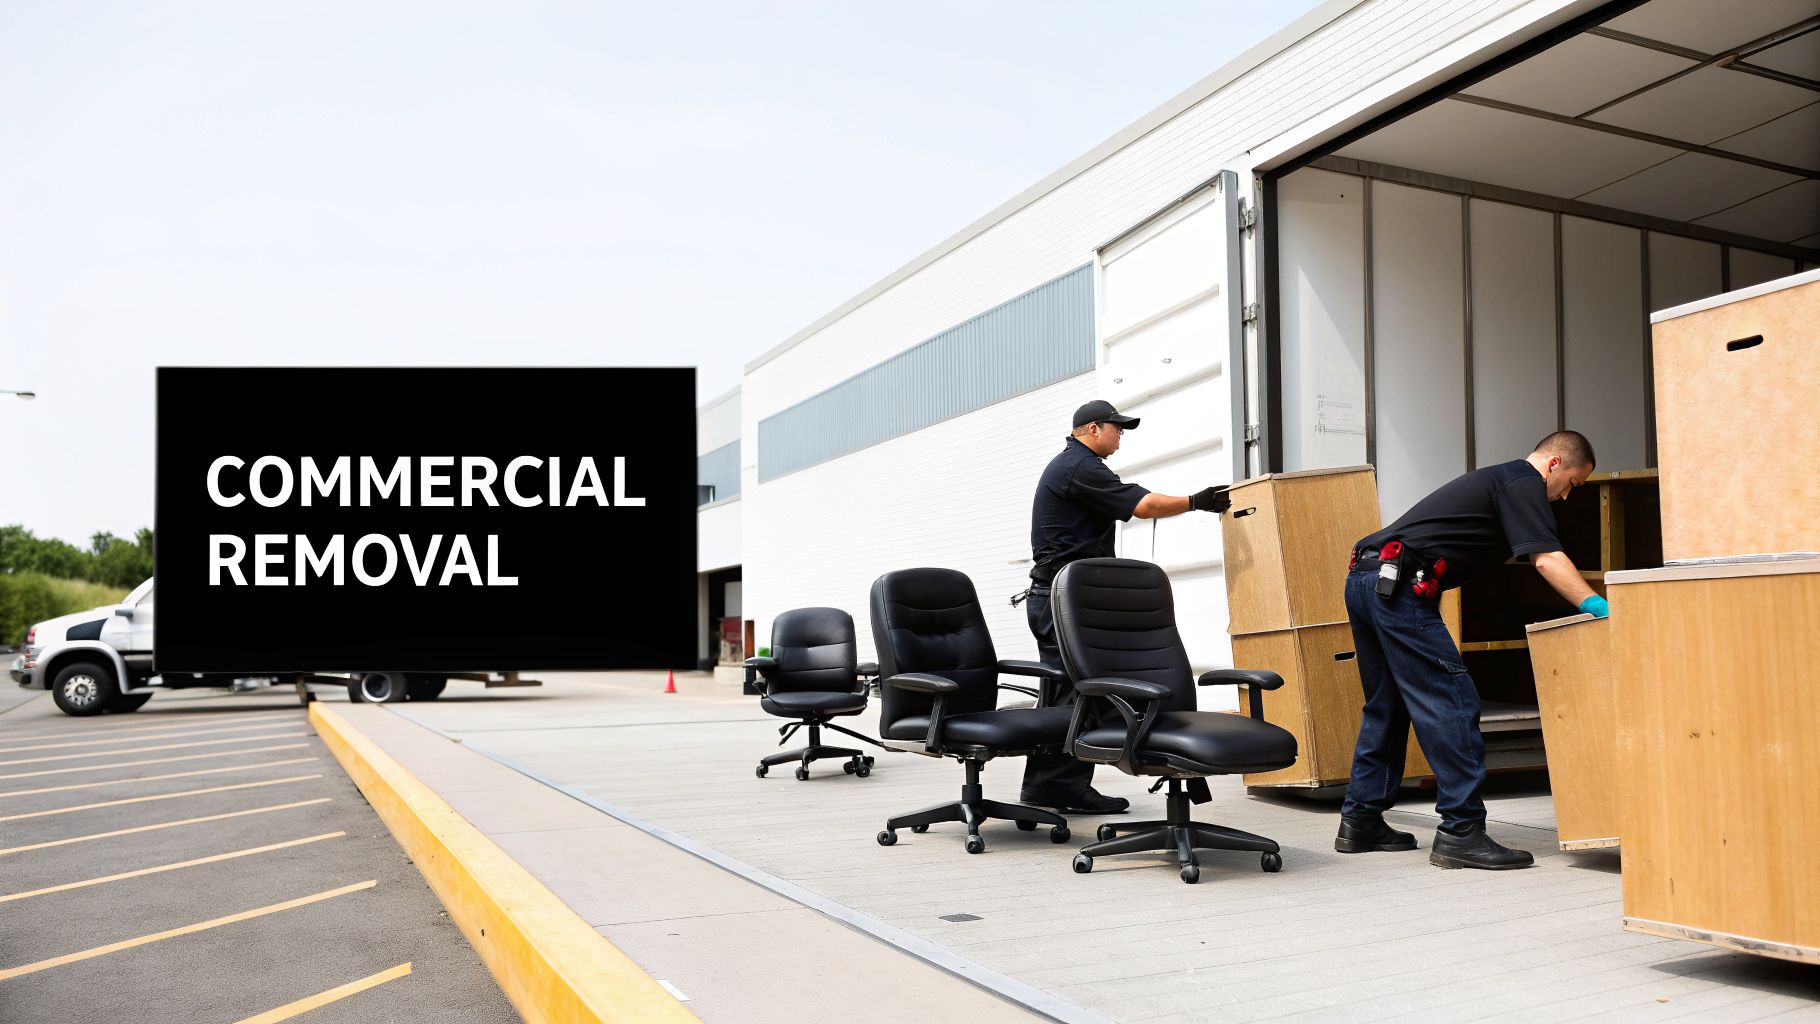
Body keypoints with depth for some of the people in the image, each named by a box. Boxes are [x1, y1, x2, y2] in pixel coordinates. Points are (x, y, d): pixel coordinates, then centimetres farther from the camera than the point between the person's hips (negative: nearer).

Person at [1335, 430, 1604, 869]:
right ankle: (1461, 831, -7)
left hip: (1363, 579, 10)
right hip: (1399, 584, -10)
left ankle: (1360, 821, 21)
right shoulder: (1523, 482, 0)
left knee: (1386, 706, 16)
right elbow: (1546, 558, -12)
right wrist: (1595, 605, -16)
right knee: (1452, 706, -8)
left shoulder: (1496, 479, 29)